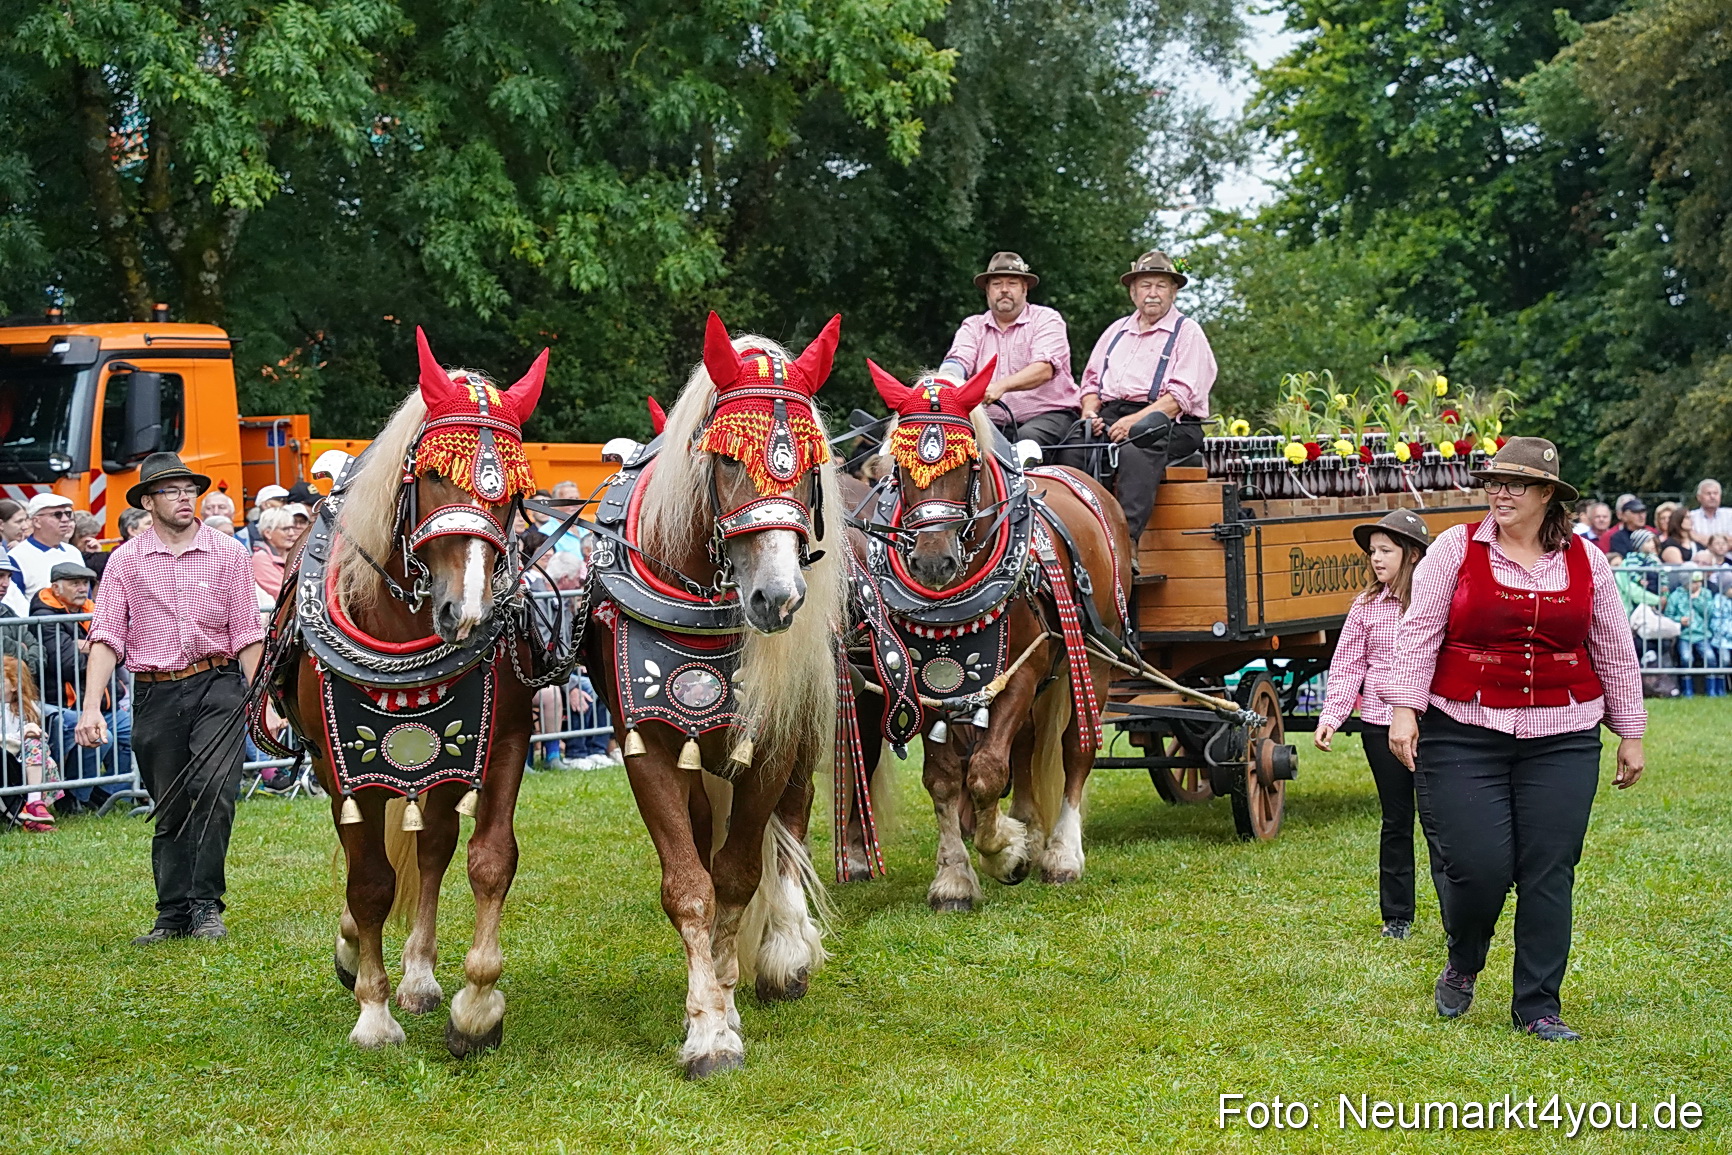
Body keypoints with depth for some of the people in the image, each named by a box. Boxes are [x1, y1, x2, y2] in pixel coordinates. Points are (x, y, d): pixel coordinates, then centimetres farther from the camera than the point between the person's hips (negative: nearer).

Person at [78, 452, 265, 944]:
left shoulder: (229, 553, 4)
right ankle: (174, 914, 17)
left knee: (213, 789, -18)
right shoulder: (125, 561, 4)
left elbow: (248, 635, 4)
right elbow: (107, 637, 0)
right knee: (170, 810, 8)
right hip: (155, 695, 1)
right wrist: (90, 707, -9)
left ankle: (205, 905, -9)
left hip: (217, 685, -1)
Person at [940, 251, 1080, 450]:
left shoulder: (1046, 319, 3)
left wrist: (1001, 386, -31)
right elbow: (958, 361, -1)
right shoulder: (973, 326, 16)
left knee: (1027, 438, -36)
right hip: (993, 423, 3)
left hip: (1048, 414, -3)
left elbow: (1044, 369, -14)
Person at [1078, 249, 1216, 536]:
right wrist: (1090, 411, 2)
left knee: (1135, 451, -40)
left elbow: (1181, 396, -5)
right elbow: (1091, 381, 27)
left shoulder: (1187, 332, 8)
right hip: (1110, 417, 5)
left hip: (1165, 423, -5)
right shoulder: (1116, 331, 27)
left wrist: (1133, 421, -17)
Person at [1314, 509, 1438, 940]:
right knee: (1396, 821, 9)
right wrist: (1331, 716, -1)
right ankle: (1396, 916, 19)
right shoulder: (1367, 606, 5)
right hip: (1381, 723, 2)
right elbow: (1348, 665, 8)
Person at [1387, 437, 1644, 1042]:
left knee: (1549, 873, -1)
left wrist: (1630, 734, 15)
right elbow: (1419, 631, 0)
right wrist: (1404, 709, -9)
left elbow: (1616, 653, 14)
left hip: (1562, 740, 2)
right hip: (1465, 737, -2)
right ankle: (1462, 965, 24)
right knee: (1477, 867, -7)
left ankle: (1538, 1006, 11)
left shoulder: (1586, 562, 8)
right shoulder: (1456, 549, 1)